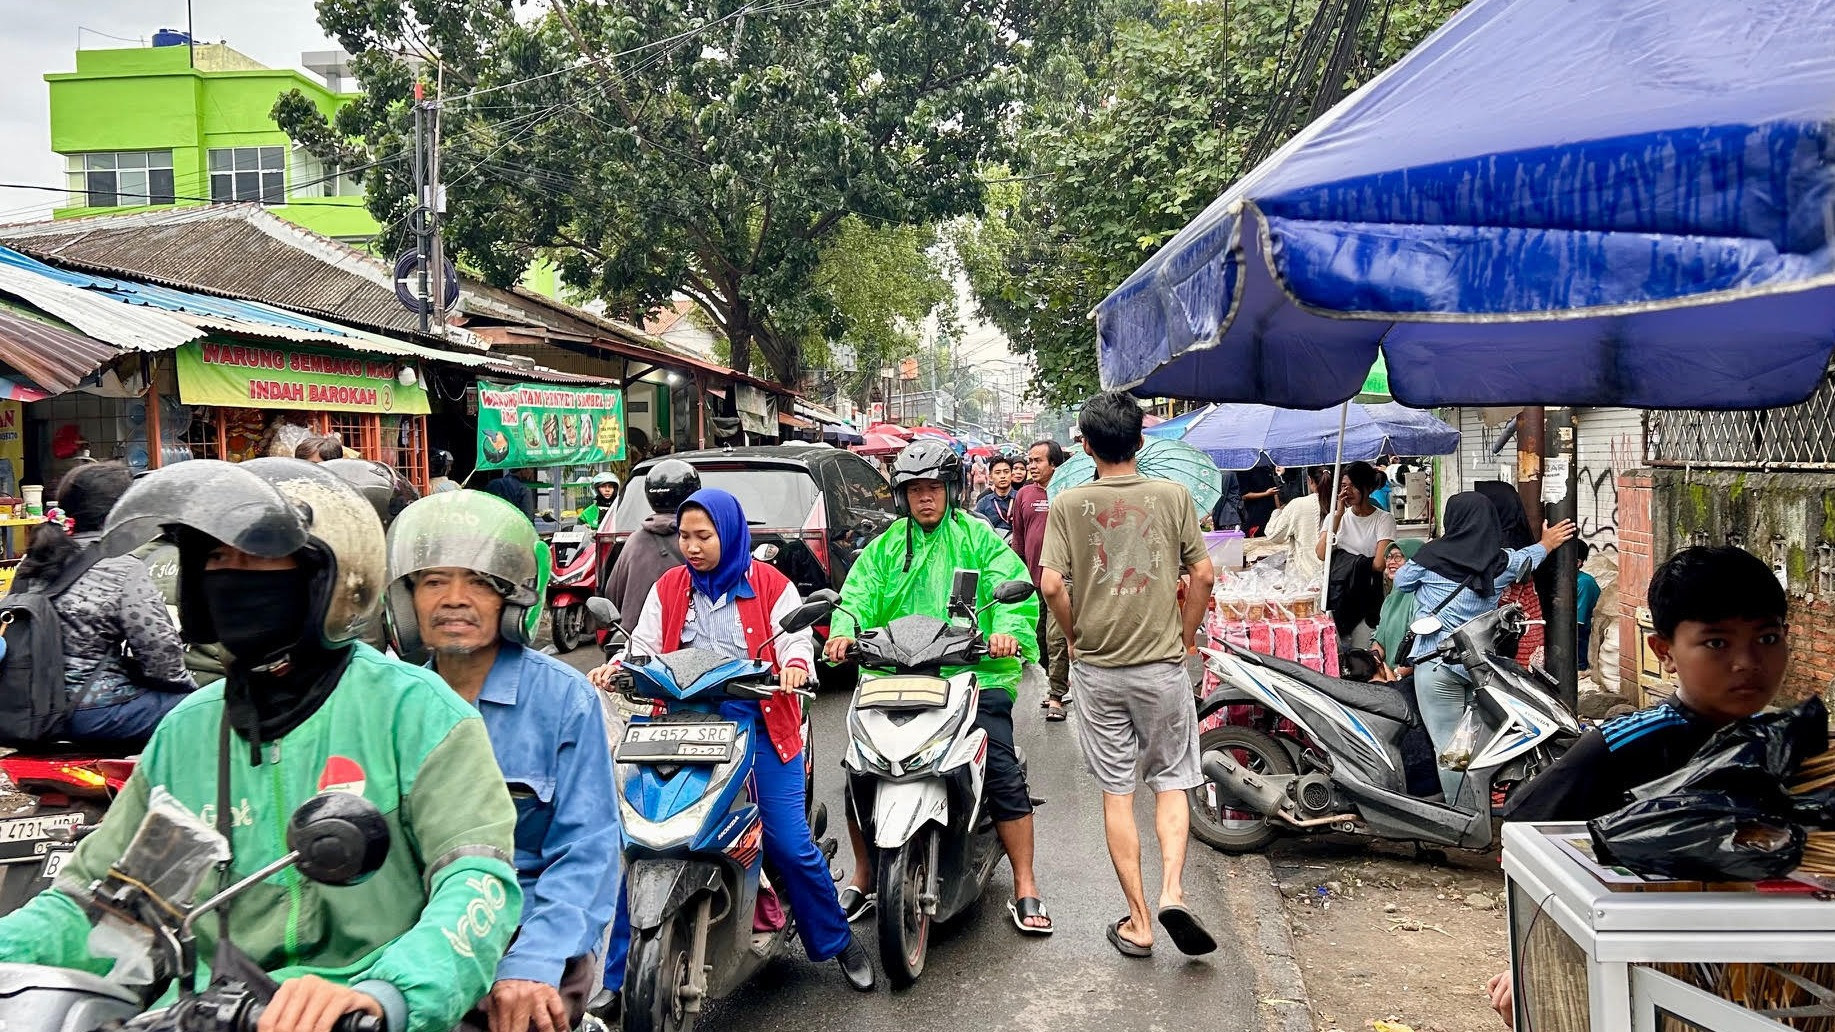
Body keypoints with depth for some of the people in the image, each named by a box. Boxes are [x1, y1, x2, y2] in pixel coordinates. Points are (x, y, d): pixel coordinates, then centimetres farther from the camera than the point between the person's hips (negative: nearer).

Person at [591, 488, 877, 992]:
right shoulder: (668, 589, 12)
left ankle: (838, 943, 17)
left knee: (791, 844, -6)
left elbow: (797, 639, -2)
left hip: (759, 727, -2)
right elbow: (645, 647, 8)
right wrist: (617, 668, -13)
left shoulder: (770, 585, 4)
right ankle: (613, 974, 7)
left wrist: (795, 665, -25)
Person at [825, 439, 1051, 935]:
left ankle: (1025, 887, 4)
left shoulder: (979, 538, 8)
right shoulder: (885, 547, 17)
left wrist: (1007, 630, -25)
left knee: (1004, 775, -10)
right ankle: (863, 877, 13)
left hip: (974, 675, -2)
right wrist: (844, 630, -16)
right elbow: (858, 595, 6)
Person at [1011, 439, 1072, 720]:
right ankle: (1059, 682, 29)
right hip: (1031, 578, 5)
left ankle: (1056, 696, 0)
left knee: (1057, 639, -7)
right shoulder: (1024, 494, 10)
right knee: (1039, 638, 13)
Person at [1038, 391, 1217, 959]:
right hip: (1161, 664, 0)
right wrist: (1186, 637, 10)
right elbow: (1202, 575, -3)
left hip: (1097, 667, 0)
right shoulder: (1172, 496, -3)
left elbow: (1052, 583, -12)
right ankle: (1172, 890, -7)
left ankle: (1138, 922, 13)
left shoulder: (1069, 504, -4)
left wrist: (1075, 635, 5)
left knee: (1117, 791, 8)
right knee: (1170, 781, 14)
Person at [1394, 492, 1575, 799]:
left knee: (1447, 745, 1)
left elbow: (1401, 581, 10)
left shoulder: (1433, 556, -9)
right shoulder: (1503, 562, 1)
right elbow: (1528, 557, 24)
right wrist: (1546, 544, 46)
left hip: (1438, 663, -4)